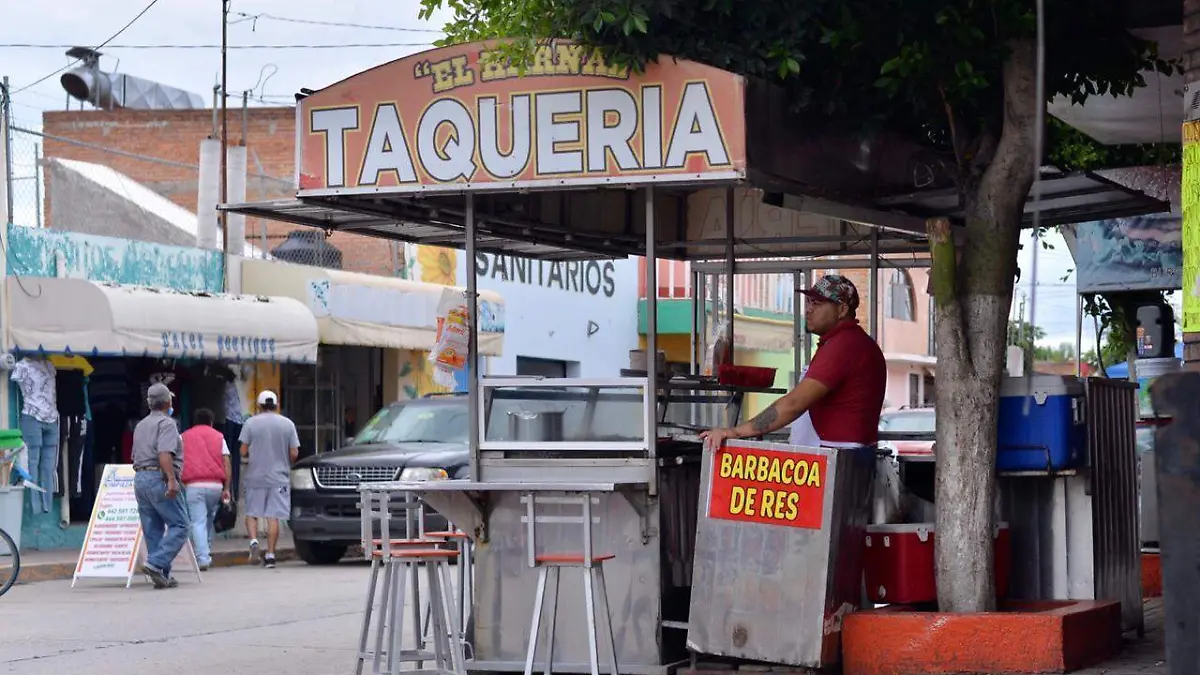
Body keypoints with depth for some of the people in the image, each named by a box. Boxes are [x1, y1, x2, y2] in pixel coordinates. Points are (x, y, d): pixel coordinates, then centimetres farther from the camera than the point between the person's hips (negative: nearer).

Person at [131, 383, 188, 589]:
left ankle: (162, 575, 7)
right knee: (179, 525, -5)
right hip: (159, 478, -9)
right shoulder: (166, 423, -7)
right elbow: (165, 454, -20)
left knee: (153, 530, 9)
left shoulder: (140, 426, 21)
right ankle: (156, 564, -18)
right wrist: (172, 480, -26)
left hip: (139, 478, 9)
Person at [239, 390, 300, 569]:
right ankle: (270, 554, -1)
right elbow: (294, 454, -1)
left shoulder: (250, 423, -2)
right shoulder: (287, 424, 1)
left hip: (255, 476, -1)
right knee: (273, 517, 2)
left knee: (251, 513, 11)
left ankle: (253, 540, -12)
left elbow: (243, 452, -4)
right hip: (279, 478, 1)